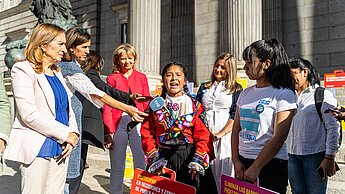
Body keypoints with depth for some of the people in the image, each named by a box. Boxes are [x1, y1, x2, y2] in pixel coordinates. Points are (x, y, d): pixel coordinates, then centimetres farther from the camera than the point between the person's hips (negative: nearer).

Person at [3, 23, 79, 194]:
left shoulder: (57, 72, 16)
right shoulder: (23, 69, -7)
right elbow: (29, 115, -16)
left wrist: (73, 134, -3)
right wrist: (65, 134, -14)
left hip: (61, 148, 7)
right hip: (37, 148, -7)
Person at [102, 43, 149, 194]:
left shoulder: (141, 77, 12)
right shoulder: (112, 78, 7)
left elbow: (146, 104, 10)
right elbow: (107, 108, 3)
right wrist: (108, 132, -6)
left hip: (137, 123, 1)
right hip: (118, 123, -1)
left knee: (142, 166, -1)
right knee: (117, 167, 5)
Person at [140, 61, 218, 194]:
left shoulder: (195, 106, 3)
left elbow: (203, 136, -2)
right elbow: (147, 134, 1)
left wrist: (198, 161, -13)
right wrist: (155, 160, -8)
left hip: (189, 158, 0)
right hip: (162, 159, 1)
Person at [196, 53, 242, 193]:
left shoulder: (236, 89, 6)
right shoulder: (204, 87, 18)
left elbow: (236, 116, -3)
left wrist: (220, 133, -13)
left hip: (226, 135, -3)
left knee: (225, 175, -3)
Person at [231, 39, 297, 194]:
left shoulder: (284, 94, -8)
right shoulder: (245, 94, 9)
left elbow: (279, 137, -14)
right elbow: (236, 128, 9)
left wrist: (256, 168, -15)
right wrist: (236, 160, -1)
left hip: (270, 164, -5)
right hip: (242, 160, 5)